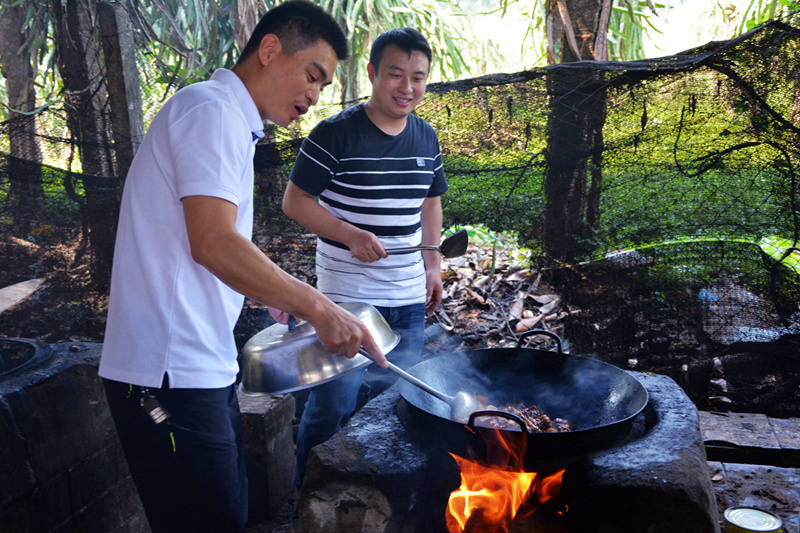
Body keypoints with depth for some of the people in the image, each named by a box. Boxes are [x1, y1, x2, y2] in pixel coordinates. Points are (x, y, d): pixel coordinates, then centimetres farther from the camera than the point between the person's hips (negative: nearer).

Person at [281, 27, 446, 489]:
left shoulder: (427, 138, 7)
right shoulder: (335, 134, -12)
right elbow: (295, 200, -9)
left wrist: (434, 264, 13)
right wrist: (351, 236, -20)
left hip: (409, 299, 6)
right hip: (347, 297, -6)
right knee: (335, 402, 0)